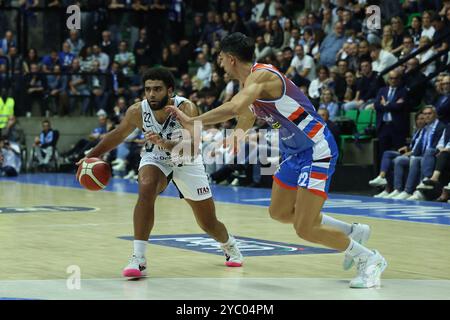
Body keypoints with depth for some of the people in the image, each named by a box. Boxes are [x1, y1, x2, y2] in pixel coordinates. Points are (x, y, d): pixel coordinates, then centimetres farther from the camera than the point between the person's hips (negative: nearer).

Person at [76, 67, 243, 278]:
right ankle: (138, 259, -32)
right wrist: (92, 156, -1)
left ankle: (230, 245, 46)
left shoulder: (186, 109, -34)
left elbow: (192, 149, -43)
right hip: (155, 159, 1)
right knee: (146, 190, -34)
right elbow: (118, 134, -3)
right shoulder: (137, 111, -23)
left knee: (208, 223, 8)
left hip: (186, 162, -1)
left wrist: (165, 143, -59)